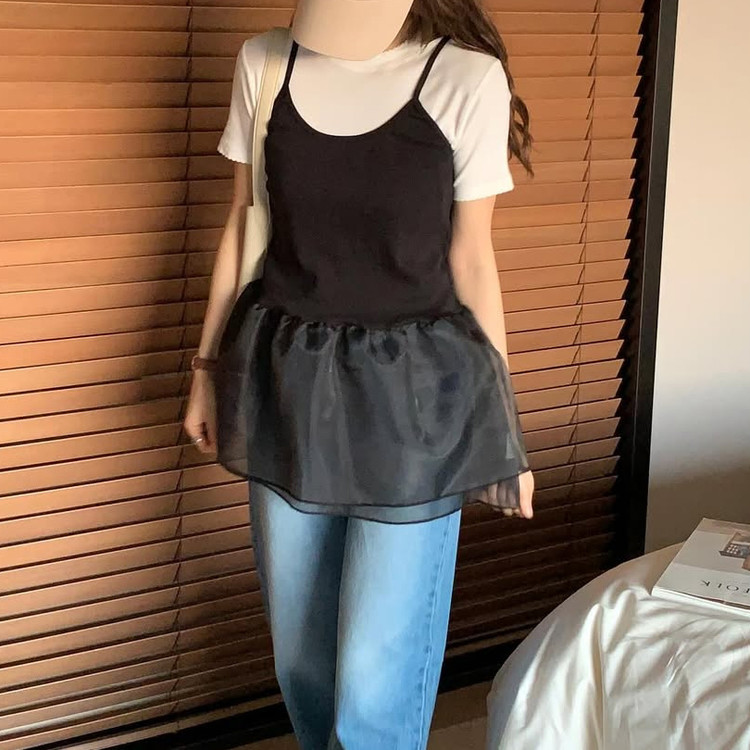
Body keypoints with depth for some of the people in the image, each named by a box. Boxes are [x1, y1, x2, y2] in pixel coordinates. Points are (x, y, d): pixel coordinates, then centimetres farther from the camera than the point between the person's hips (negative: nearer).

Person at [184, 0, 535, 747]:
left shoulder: (468, 78, -11)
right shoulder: (263, 64, -2)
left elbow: (471, 260, -3)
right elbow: (242, 228, 9)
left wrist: (502, 425, 2)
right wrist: (209, 365, 13)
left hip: (412, 393, -3)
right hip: (287, 386, 4)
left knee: (376, 676, -2)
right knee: (300, 644, 17)